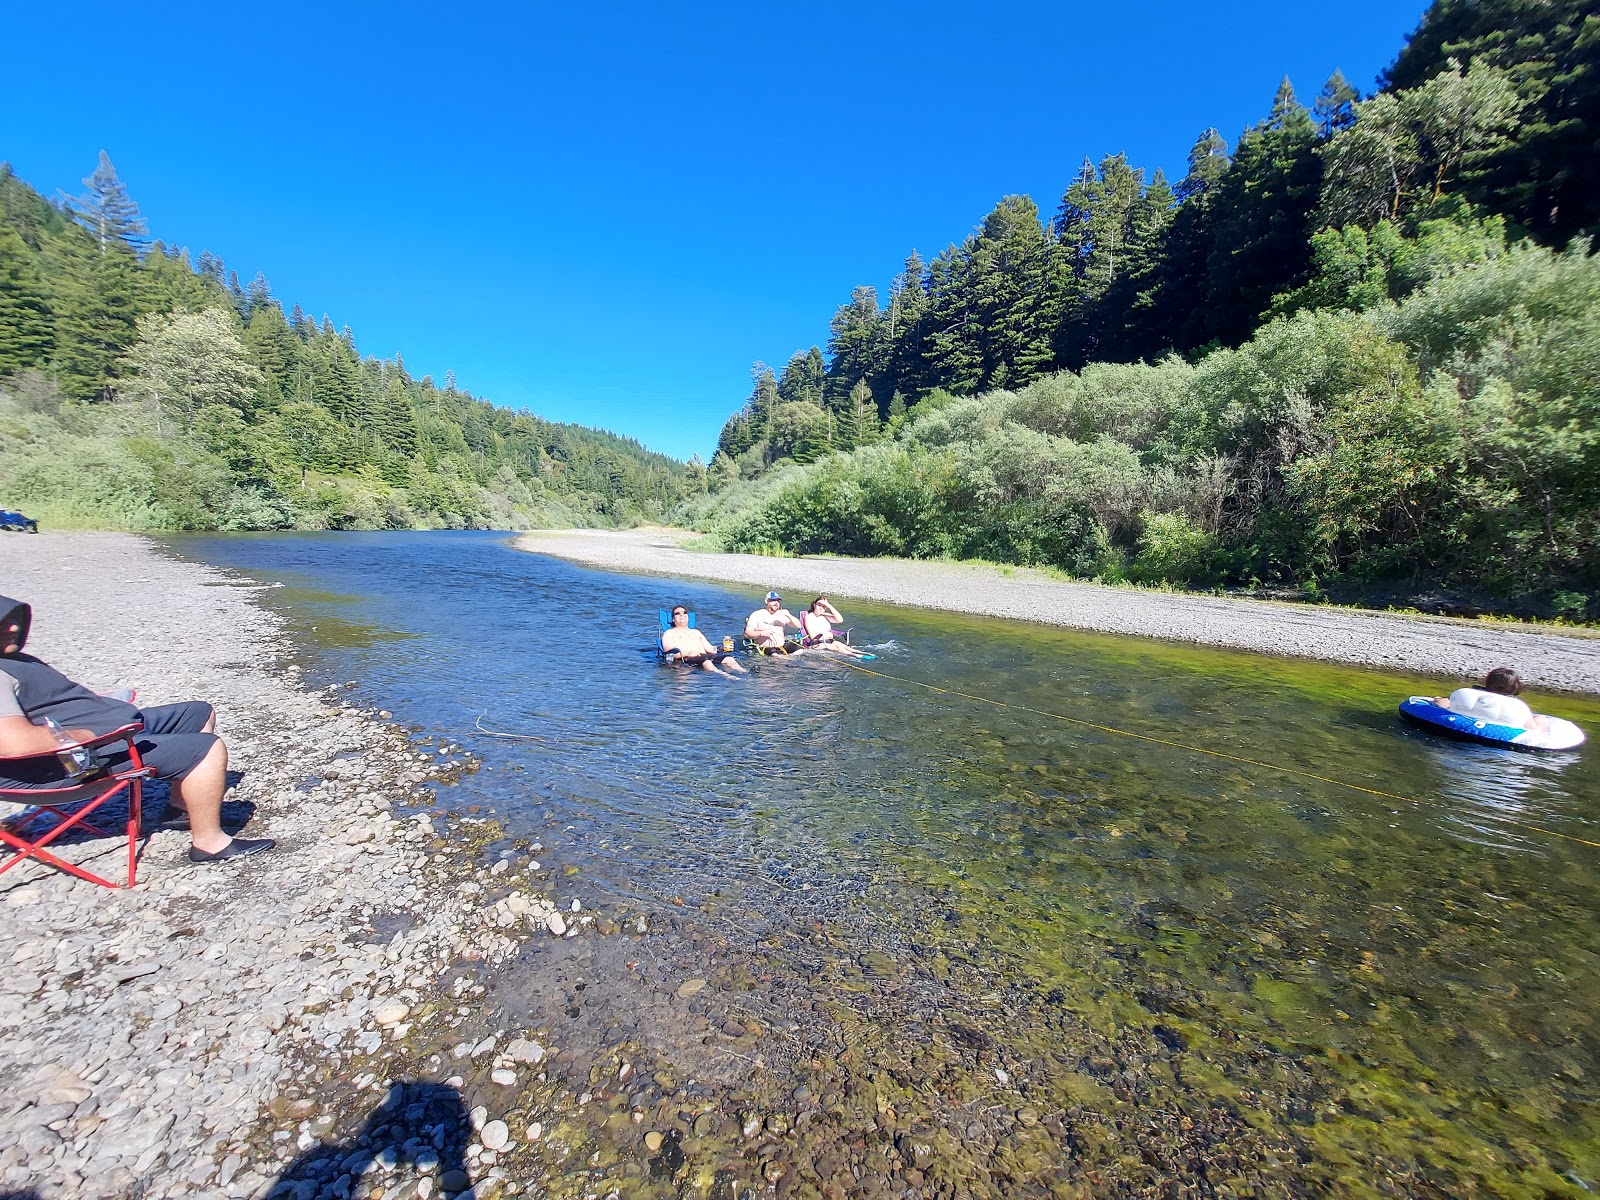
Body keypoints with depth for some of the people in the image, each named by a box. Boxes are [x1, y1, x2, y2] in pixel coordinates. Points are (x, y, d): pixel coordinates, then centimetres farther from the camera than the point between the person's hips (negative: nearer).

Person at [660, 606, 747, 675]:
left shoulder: (696, 632, 36)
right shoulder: (669, 633, 20)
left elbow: (710, 648, 27)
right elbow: (670, 653, 3)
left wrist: (723, 648, 5)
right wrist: (688, 653, -16)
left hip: (706, 656, 5)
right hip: (687, 659, -5)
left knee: (728, 658, -27)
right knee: (706, 661, -40)